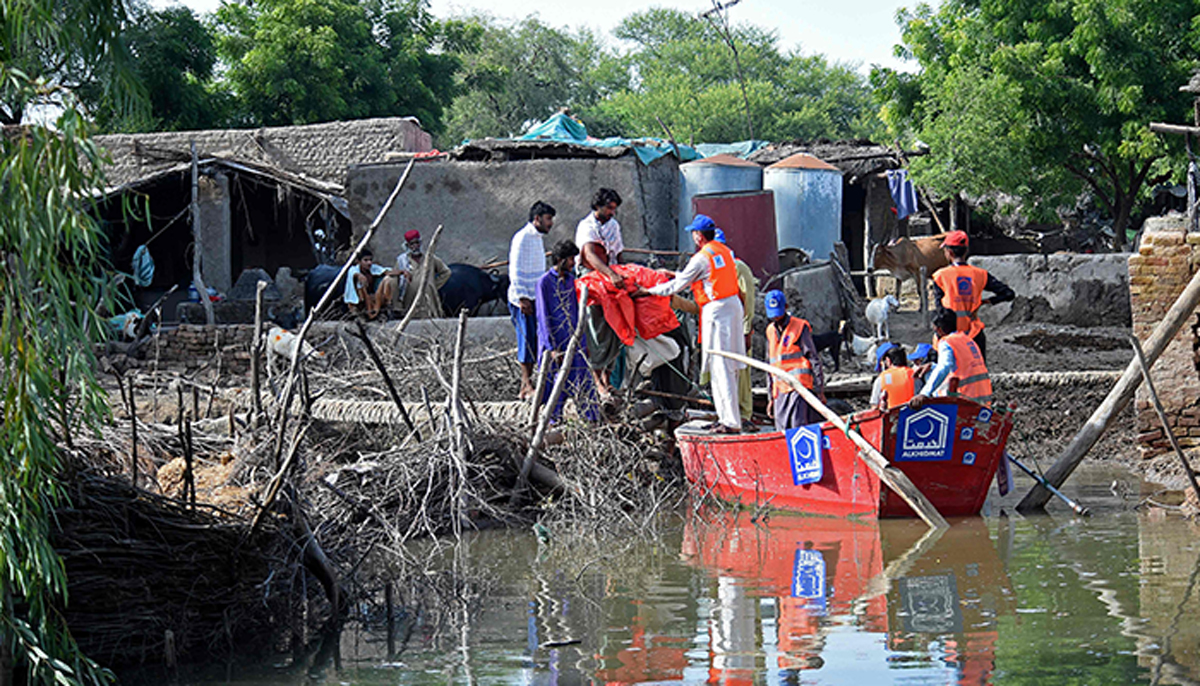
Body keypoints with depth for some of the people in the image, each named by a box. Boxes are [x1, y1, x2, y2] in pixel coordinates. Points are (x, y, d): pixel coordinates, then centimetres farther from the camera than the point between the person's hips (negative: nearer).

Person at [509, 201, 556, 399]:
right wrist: (522, 298, -19)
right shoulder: (522, 237, -11)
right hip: (523, 299, -9)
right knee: (527, 340, -11)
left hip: (536, 298, 9)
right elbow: (516, 270, -15)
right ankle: (527, 385, -13)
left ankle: (525, 388, 7)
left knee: (534, 342, 6)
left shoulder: (537, 238, 18)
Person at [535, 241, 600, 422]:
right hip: (555, 342, -5)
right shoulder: (544, 282, -8)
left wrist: (583, 342, 14)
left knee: (583, 382, 3)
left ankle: (594, 420, 5)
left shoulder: (571, 280, 10)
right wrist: (552, 348, -14)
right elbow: (543, 317, -10)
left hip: (573, 342, 5)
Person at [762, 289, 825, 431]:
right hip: (781, 391, 6)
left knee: (798, 427, -16)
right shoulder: (771, 331, 17)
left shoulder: (800, 327, -2)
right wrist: (772, 398, 20)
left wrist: (819, 391, -10)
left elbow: (814, 359, -5)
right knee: (783, 432, 1)